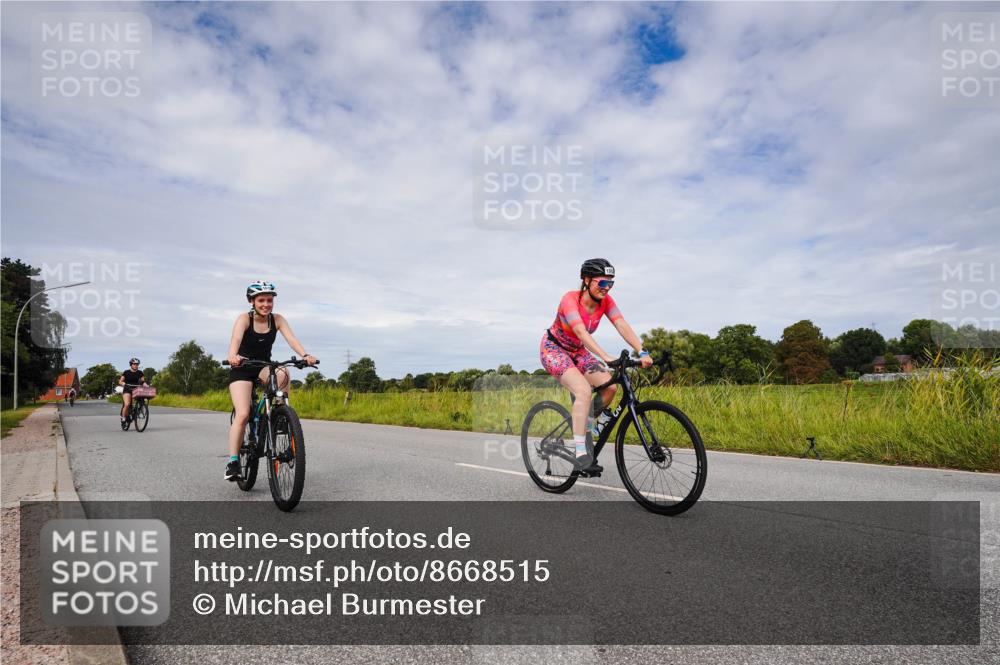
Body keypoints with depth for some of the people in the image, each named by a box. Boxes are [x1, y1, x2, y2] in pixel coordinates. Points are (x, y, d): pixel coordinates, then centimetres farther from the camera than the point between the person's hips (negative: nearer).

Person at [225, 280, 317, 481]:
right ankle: (233, 461, -10)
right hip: (242, 369, -2)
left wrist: (305, 355, -41)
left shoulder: (277, 319, -6)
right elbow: (236, 338, -33)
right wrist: (233, 356, -56)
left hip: (264, 367, 3)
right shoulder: (244, 319, -14)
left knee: (283, 374, -34)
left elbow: (291, 338, -21)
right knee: (243, 414, -18)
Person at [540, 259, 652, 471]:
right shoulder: (570, 299, -28)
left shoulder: (605, 300, -10)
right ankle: (581, 454, -25)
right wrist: (606, 357, -53)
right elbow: (581, 332, -41)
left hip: (577, 351, 6)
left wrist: (642, 352, -36)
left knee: (610, 387, -13)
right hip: (553, 348, -6)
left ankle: (585, 425, 13)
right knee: (583, 390, -28)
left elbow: (622, 326, -22)